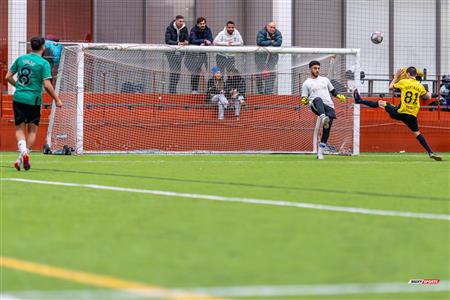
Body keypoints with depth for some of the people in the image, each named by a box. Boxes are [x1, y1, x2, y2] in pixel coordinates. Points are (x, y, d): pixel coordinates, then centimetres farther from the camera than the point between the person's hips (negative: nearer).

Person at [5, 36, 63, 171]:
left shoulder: (21, 59, 5)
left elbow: (8, 77, 8)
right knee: (32, 130, 10)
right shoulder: (43, 63, -8)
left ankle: (23, 151, -16)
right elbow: (47, 85, -15)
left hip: (18, 98, 3)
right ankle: (23, 158, 2)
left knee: (20, 128, 9)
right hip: (33, 100, -3)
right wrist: (57, 100, -4)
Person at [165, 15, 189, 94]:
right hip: (171, 51, -4)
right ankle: (171, 90, -13)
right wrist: (178, 43, -30)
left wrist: (186, 42, -26)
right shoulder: (169, 28, -11)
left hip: (180, 52, 4)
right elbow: (167, 41, -18)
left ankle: (173, 89, 9)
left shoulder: (185, 29, 1)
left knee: (178, 71, 1)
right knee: (173, 70, -13)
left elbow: (187, 39, -1)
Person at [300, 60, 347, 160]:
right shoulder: (306, 83, 12)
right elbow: (304, 100, 8)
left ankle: (320, 152, -1)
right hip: (316, 107, -3)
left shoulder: (325, 79, 23)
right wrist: (304, 101, -16)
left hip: (329, 106, 3)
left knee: (327, 129, -11)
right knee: (318, 99, -39)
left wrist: (339, 96, 8)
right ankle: (324, 119, -66)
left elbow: (333, 91, 28)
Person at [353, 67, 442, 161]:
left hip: (400, 113, -2)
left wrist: (396, 77, 24)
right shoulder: (420, 86, 4)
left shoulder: (403, 82, -4)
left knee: (381, 103, 16)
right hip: (412, 116, 2)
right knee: (417, 133, 10)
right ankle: (430, 153, -1)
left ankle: (360, 100, 30)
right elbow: (428, 97, 16)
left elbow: (391, 87, 10)